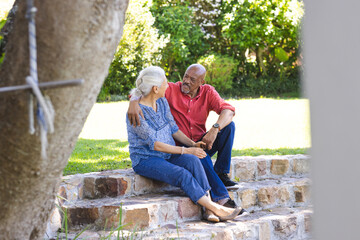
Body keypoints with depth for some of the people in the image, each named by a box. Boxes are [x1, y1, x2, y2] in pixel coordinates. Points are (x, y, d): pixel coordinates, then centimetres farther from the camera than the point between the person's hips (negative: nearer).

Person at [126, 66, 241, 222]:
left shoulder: (162, 102, 5)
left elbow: (173, 129, 13)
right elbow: (155, 144, -20)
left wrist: (192, 144, -3)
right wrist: (185, 151, -20)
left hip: (167, 155, 6)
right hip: (145, 160, -6)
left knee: (193, 161, -25)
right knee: (183, 175, -30)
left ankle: (209, 210, -32)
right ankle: (216, 209, -25)